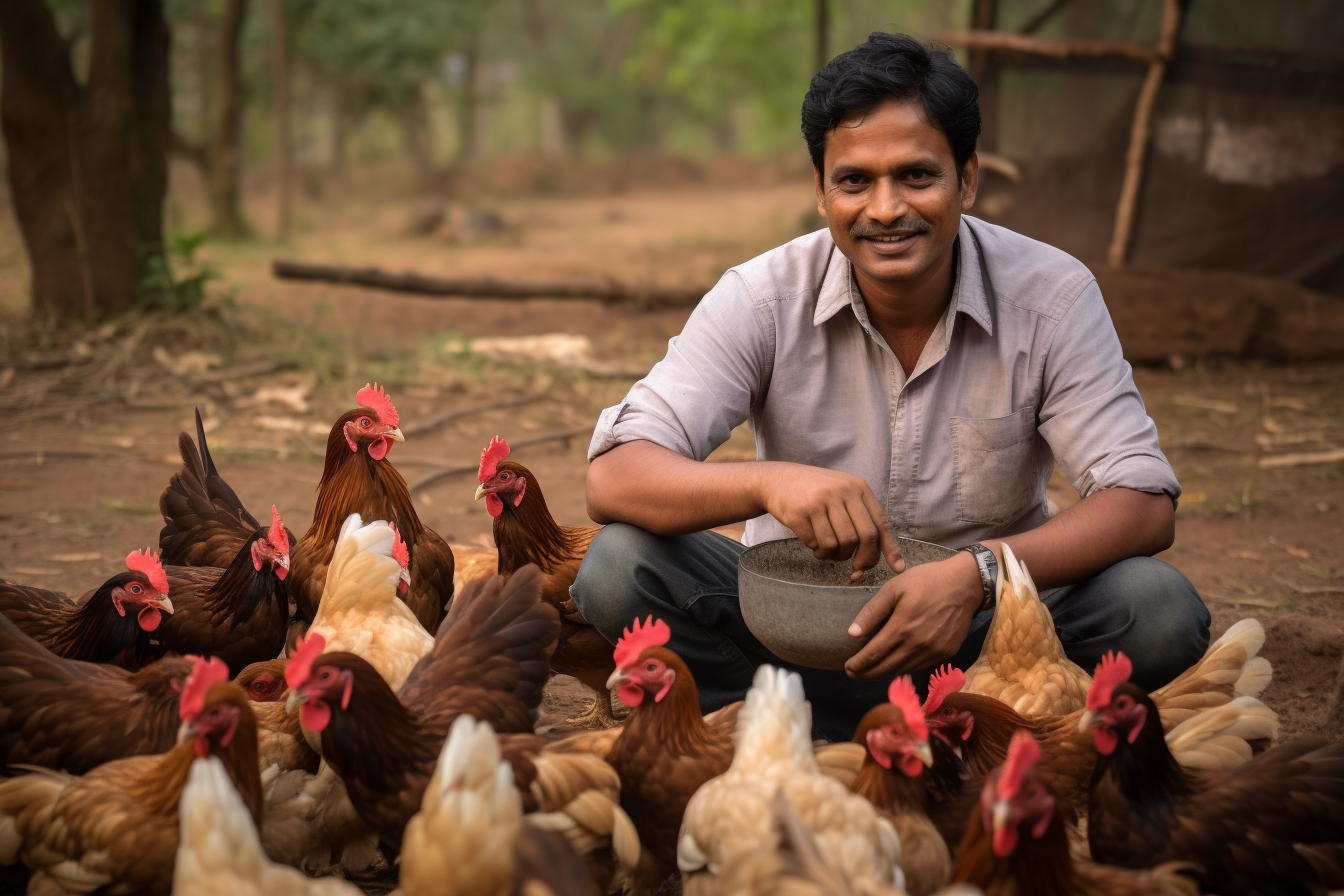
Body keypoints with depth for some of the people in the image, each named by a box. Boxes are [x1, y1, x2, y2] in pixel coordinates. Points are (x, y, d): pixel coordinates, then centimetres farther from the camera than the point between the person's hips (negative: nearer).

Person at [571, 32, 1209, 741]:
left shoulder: (1053, 297, -10)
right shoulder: (761, 301, -11)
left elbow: (1145, 504, -16)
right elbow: (613, 479, -20)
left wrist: (978, 574, -35)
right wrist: (767, 482, -42)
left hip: (986, 624, 0)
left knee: (1161, 610, -28)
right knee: (618, 569, -26)